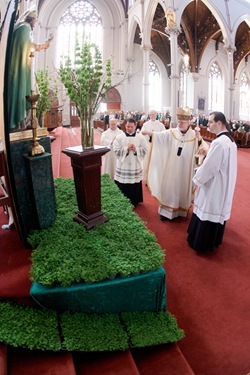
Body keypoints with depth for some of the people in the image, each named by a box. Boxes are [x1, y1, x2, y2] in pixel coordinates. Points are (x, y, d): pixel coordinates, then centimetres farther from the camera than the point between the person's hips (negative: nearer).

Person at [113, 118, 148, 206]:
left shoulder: (141, 137, 0)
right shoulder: (119, 137, -2)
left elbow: (145, 150, -3)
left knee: (134, 186, 9)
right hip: (123, 166, 0)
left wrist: (136, 149, -18)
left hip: (135, 166, 1)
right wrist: (127, 148, -18)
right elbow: (116, 150, -8)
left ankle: (134, 202, 25)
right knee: (122, 187, 5)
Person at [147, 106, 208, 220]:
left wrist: (200, 139, -34)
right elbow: (159, 135, -19)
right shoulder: (171, 133, -3)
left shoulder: (194, 135, -5)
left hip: (186, 170, 0)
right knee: (169, 189, 7)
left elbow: (204, 149, -15)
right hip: (172, 168, 0)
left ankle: (182, 210, 28)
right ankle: (167, 211, 20)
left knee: (183, 189, 12)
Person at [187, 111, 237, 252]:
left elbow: (209, 166, -22)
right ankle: (214, 240, 35)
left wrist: (197, 180, -8)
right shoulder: (230, 140, 6)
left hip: (213, 186, -10)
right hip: (224, 186, 10)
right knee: (218, 212, 20)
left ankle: (202, 243, 18)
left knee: (208, 213, 4)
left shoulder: (219, 142, -26)